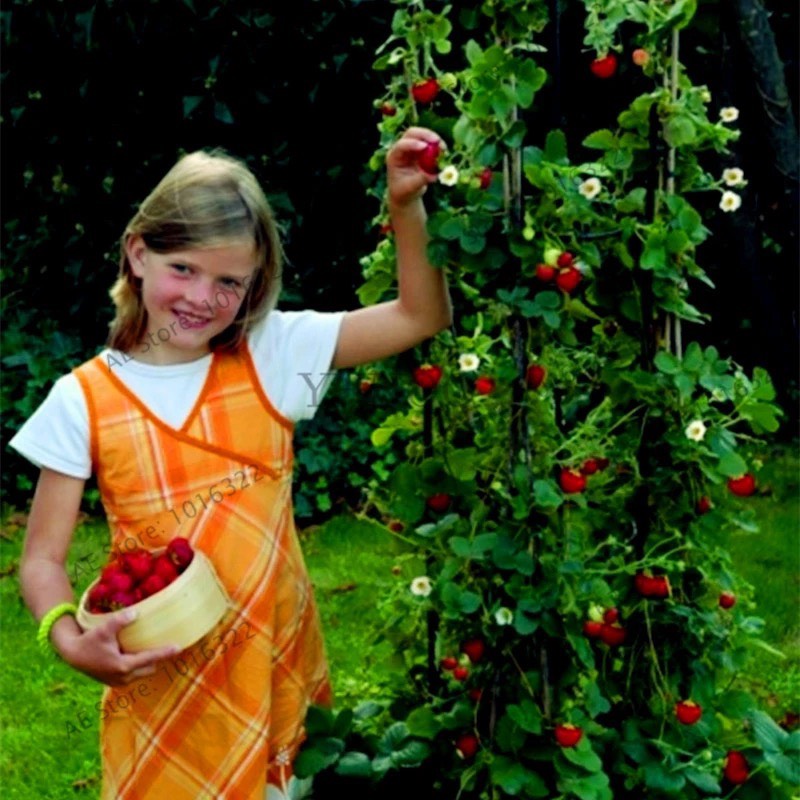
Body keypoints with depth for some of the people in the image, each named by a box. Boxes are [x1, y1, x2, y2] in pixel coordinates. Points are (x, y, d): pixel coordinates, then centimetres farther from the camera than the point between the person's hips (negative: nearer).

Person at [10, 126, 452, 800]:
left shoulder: (273, 354, -2)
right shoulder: (83, 401, -7)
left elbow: (423, 316, -2)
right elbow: (43, 558, -4)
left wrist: (406, 208, -15)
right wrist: (71, 640, -23)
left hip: (278, 663, 2)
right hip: (159, 676, -1)